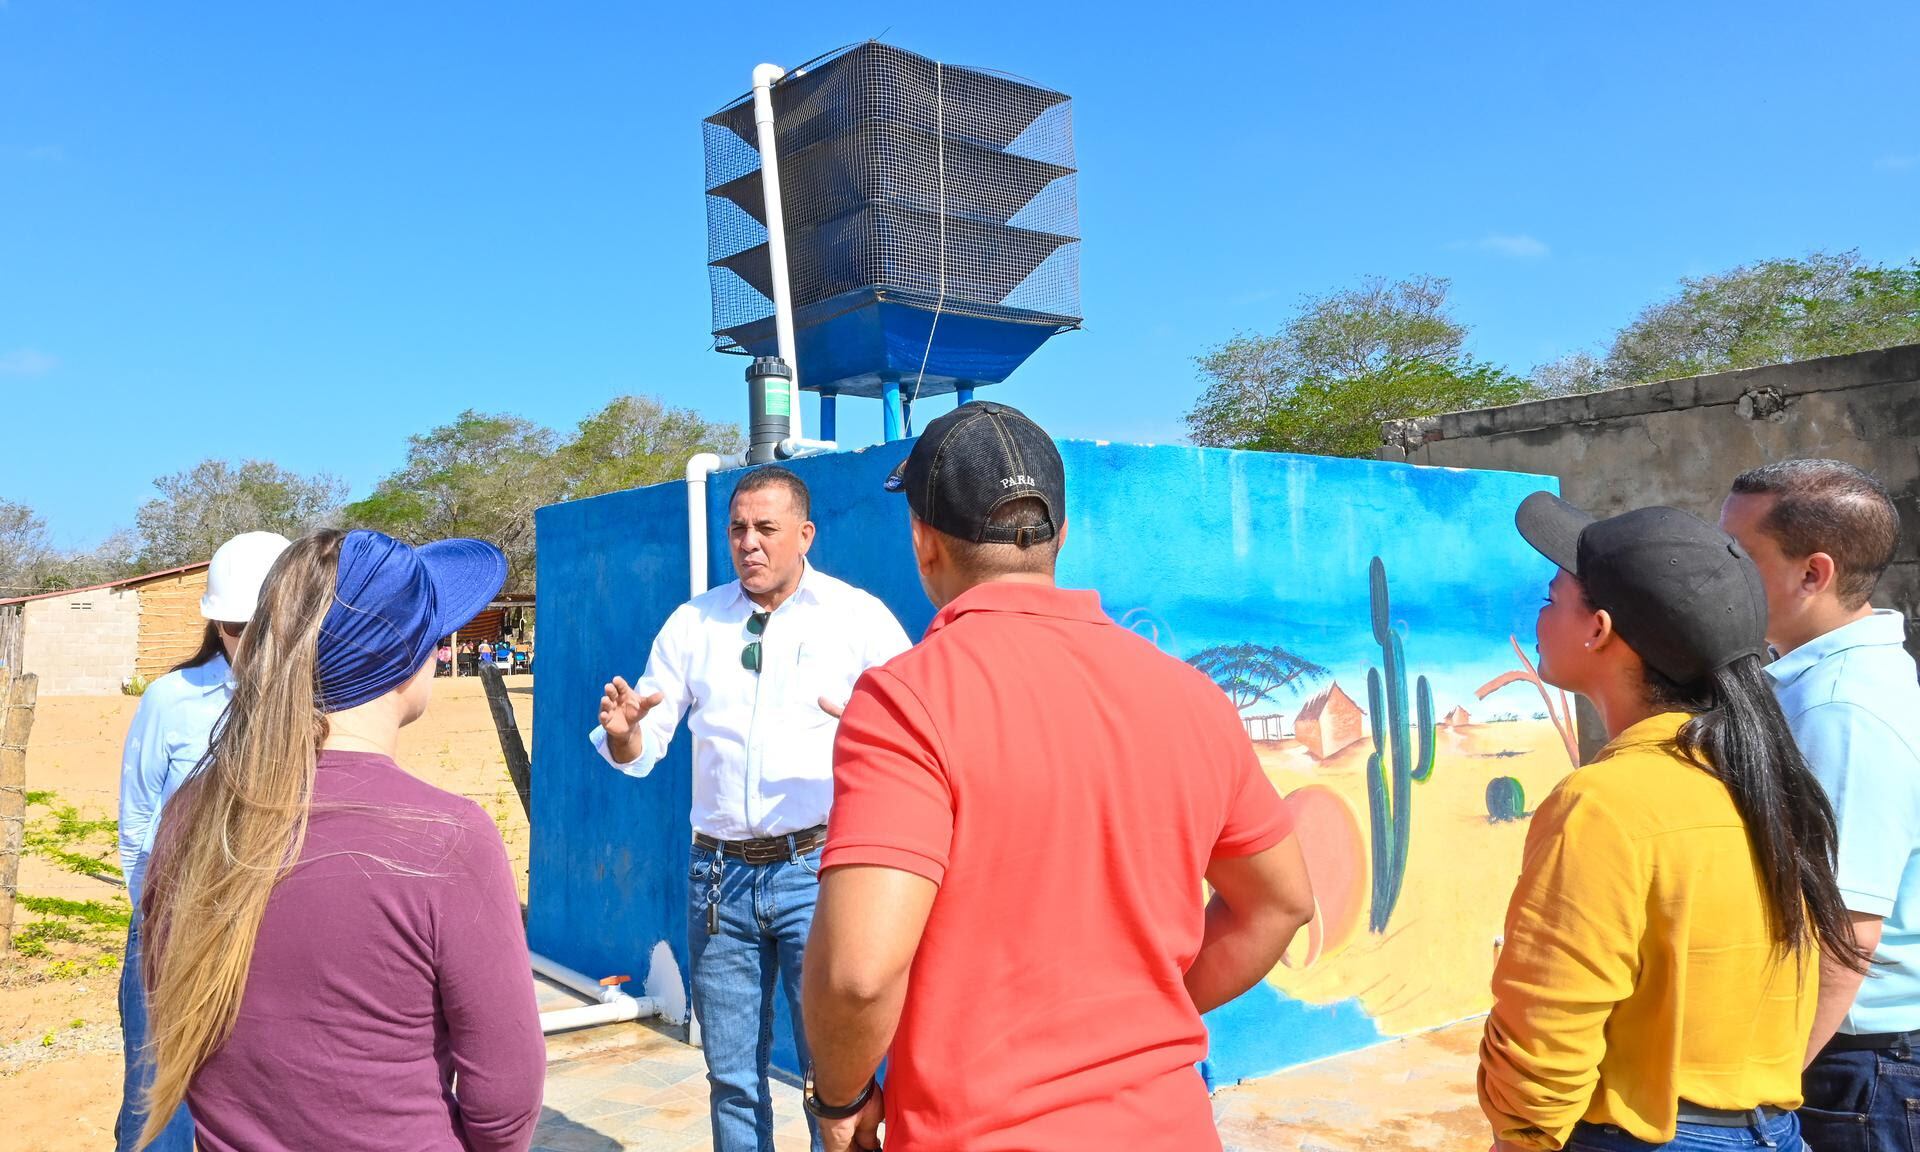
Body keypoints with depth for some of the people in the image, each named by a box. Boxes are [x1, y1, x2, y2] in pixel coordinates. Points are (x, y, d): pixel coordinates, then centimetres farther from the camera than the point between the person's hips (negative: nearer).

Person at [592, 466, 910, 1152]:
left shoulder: (859, 618, -2)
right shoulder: (693, 624, 8)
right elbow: (642, 752, 10)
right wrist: (622, 731, -14)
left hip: (817, 868, -3)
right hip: (720, 873, 4)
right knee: (730, 1077, 13)